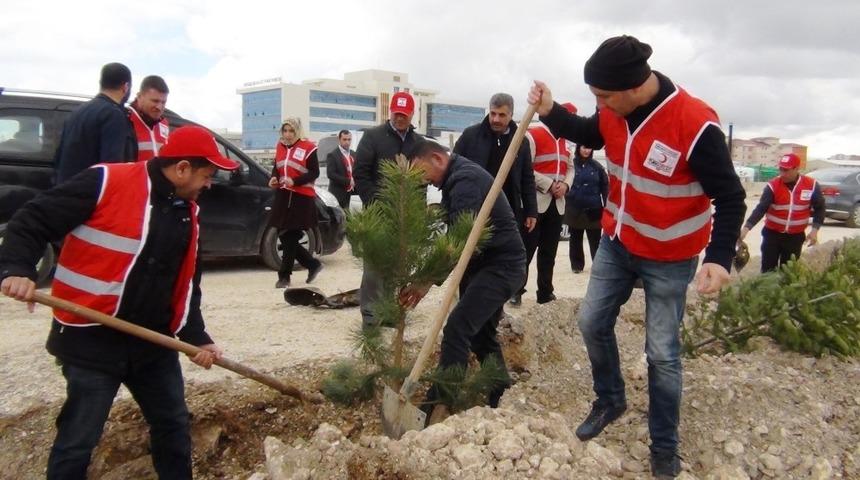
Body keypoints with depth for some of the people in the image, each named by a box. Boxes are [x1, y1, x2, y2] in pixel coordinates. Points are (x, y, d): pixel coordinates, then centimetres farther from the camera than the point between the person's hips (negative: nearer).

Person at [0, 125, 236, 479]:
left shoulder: (187, 213, 8)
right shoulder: (106, 182, -13)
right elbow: (32, 221, -11)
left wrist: (196, 337, 5)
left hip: (154, 342, 7)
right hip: (92, 340, -6)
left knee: (173, 424, 17)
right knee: (78, 440, 5)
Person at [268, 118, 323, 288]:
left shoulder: (308, 147, -8)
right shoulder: (280, 146, 12)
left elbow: (314, 172, -10)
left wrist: (295, 181, -22)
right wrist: (274, 178, -2)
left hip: (301, 197, -6)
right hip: (283, 195, 7)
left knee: (291, 237, -2)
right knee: (284, 235, 6)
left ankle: (284, 276, 9)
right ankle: (313, 264, 21)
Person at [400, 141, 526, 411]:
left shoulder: (464, 179, -19)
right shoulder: (458, 179, 16)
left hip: (501, 265, -11)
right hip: (485, 264, 11)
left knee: (457, 328, -19)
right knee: (481, 334, 15)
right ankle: (500, 400, 27)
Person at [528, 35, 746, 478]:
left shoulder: (696, 125, -29)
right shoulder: (613, 112, -10)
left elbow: (729, 198, -21)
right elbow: (589, 134, 14)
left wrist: (719, 257, -34)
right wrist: (551, 113, -5)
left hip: (668, 258, -6)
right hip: (617, 243, 6)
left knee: (662, 353, 4)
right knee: (592, 322, 12)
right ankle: (610, 401, 38)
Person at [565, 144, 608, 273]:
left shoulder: (596, 166, 1)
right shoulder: (571, 164, -5)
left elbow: (604, 187, 3)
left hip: (593, 209, 0)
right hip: (575, 209, 0)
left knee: (595, 240, 4)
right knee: (575, 239, 11)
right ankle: (577, 265, 23)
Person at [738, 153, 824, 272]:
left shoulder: (811, 185, -8)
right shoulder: (773, 186, -12)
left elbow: (819, 208, 4)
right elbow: (761, 208, -19)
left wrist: (815, 229, -8)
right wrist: (746, 228, -32)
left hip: (795, 236, 1)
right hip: (772, 234, -1)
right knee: (767, 270, 1)